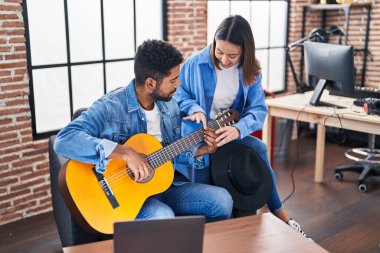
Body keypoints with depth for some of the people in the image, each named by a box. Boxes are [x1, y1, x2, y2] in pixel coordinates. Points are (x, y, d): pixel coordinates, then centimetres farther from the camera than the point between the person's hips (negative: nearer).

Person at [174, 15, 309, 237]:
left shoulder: (250, 71, -5)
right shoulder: (197, 63, -14)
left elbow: (258, 109, -13)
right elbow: (179, 94, -3)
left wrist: (238, 129, -34)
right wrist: (195, 109, -25)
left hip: (231, 131, 3)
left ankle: (278, 212, 7)